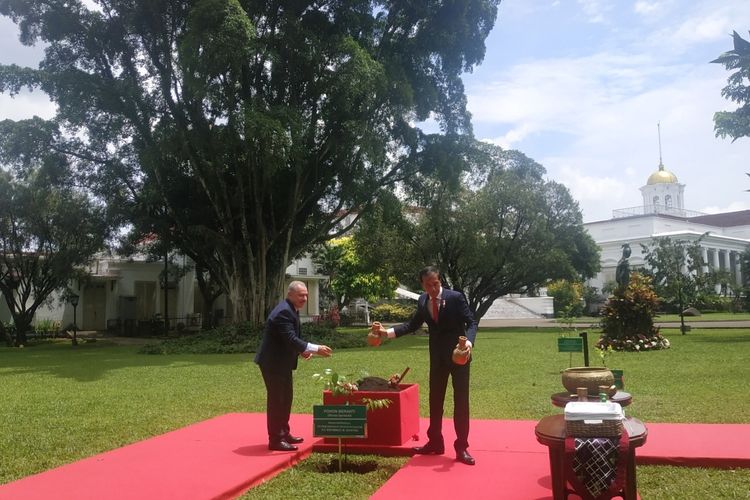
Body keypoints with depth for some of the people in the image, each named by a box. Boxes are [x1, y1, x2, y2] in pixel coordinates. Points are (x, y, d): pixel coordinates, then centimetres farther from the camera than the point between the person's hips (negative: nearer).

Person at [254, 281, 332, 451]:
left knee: (286, 397, 17)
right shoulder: (283, 312, -23)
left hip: (282, 361, 10)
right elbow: (290, 339, -31)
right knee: (276, 399, -4)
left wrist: (302, 350, 2)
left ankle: (284, 433, 29)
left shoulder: (291, 310, 9)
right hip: (273, 362, -10)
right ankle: (275, 440, 5)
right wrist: (316, 349, -32)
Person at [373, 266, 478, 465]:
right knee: (435, 400, 12)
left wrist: (469, 341, -33)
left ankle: (461, 447, 10)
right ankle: (435, 443, 26)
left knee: (461, 401, 0)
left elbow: (471, 322, -13)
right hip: (437, 357, 5)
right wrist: (387, 331, -3)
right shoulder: (422, 301, 0)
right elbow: (413, 324, 7)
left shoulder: (455, 297, -15)